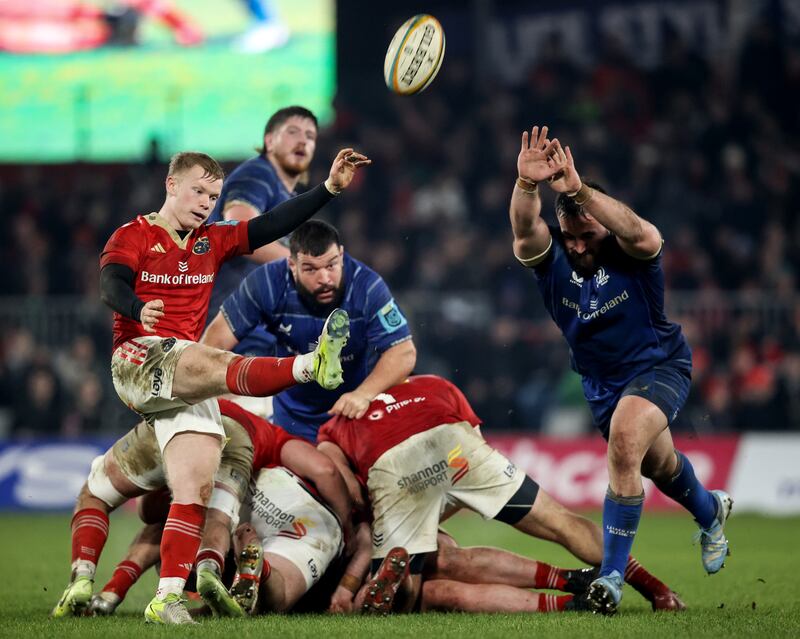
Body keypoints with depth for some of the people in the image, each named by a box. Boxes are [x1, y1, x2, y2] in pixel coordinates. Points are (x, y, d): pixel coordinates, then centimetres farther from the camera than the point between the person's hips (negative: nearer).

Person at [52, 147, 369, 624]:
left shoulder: (213, 241, 22)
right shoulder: (132, 237, 6)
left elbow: (273, 226, 14)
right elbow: (112, 286, -14)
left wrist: (330, 188, 4)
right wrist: (140, 309, -37)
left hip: (185, 384, 6)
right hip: (138, 360, -6)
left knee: (197, 487, -9)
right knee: (214, 365, -34)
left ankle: (168, 598, -13)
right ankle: (311, 365, -60)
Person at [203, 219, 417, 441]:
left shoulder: (367, 287, -27)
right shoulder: (267, 284, -23)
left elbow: (403, 352, -29)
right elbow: (220, 334, -17)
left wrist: (364, 394, -46)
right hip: (295, 413, 1)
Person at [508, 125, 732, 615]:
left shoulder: (632, 253, -25)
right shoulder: (551, 255, -17)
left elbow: (640, 234, -50)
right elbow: (525, 230, -40)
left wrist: (578, 190, -64)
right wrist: (527, 185, -62)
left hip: (659, 366, -5)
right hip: (601, 381, 6)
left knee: (625, 440, -32)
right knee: (657, 466, 25)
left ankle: (612, 577, -26)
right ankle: (710, 511, 61)